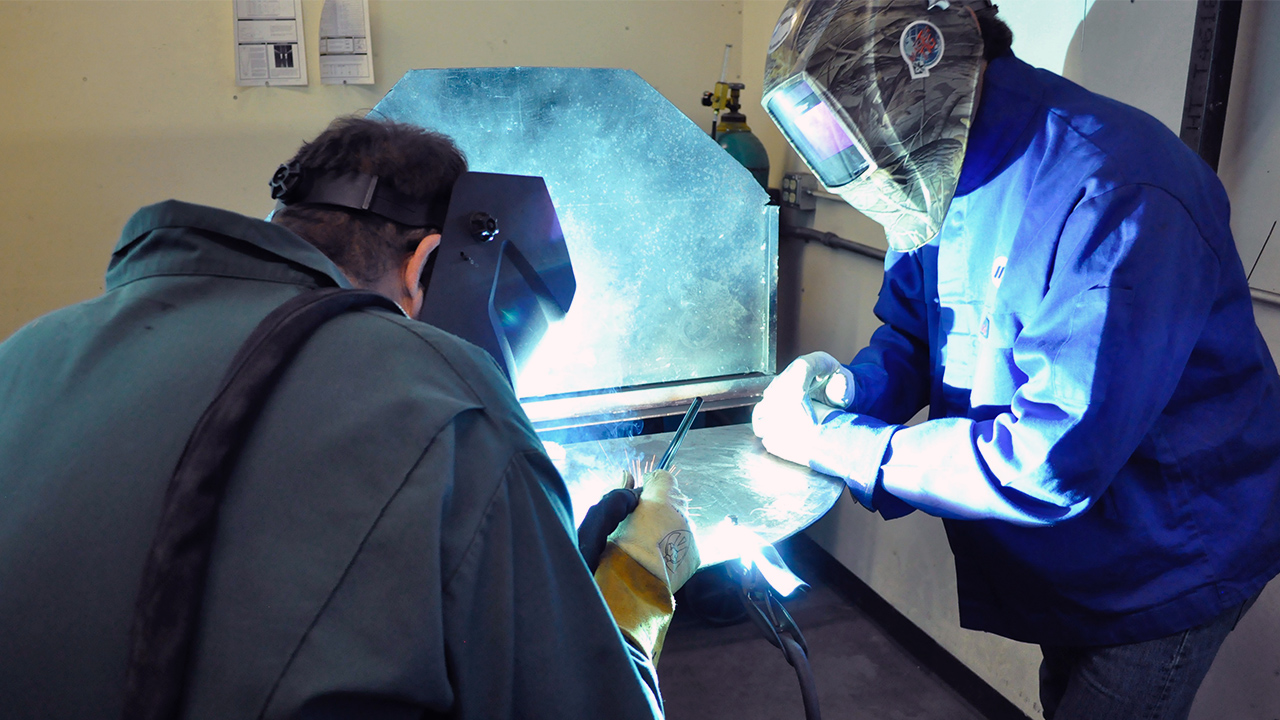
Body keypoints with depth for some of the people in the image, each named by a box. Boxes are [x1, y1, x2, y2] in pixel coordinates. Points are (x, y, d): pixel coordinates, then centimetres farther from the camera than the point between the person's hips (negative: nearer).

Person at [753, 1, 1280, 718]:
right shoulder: (936, 184, -5)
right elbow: (911, 336, 5)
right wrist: (849, 387, -18)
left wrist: (832, 442, -30)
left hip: (1169, 563, -7)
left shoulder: (1115, 196, -34)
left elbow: (1046, 467, -36)